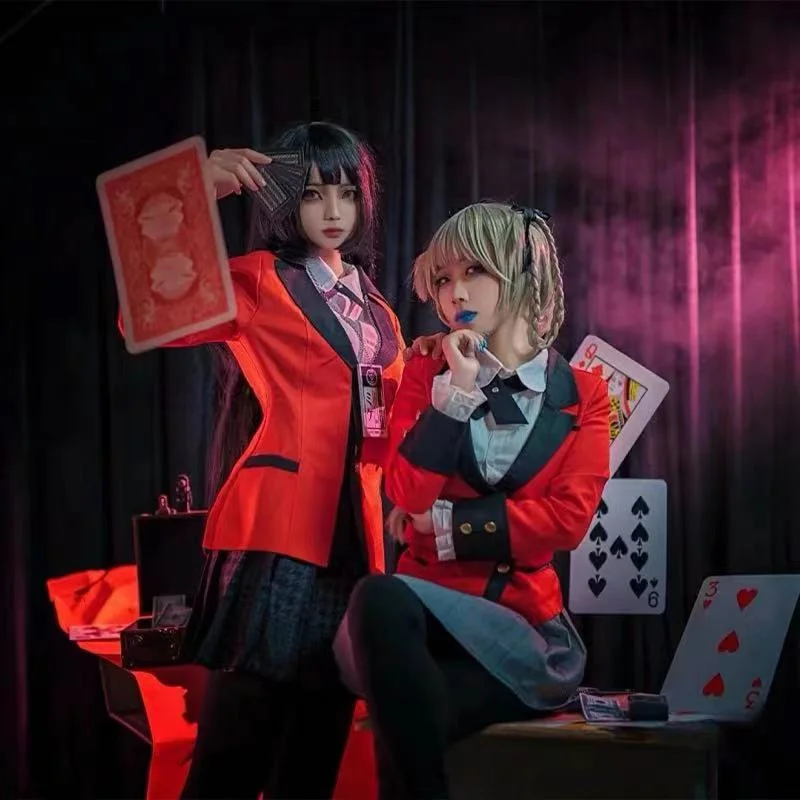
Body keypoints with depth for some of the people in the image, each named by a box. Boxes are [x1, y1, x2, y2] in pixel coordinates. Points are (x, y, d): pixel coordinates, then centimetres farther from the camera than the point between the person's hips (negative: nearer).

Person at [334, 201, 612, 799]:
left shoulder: (584, 395, 9)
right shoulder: (428, 374, 11)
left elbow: (568, 519, -5)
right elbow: (407, 495, -5)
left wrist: (446, 522, -8)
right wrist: (458, 388, -10)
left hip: (526, 625, -1)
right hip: (427, 609, 1)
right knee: (381, 600, -38)